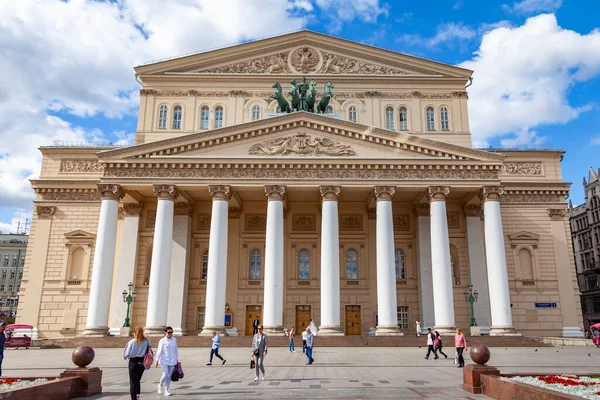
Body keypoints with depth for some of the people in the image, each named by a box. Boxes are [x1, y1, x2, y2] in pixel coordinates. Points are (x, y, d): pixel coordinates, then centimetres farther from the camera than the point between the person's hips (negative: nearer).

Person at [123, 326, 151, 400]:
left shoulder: (132, 342, -12)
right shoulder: (146, 341, -4)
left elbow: (127, 353, -8)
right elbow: (149, 351, -2)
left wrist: (125, 356, 12)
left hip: (133, 362, -3)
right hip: (142, 362, 3)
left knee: (133, 382, 8)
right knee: (138, 380, 23)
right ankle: (138, 393, 5)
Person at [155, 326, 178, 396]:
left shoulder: (174, 340, 4)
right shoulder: (162, 341, -6)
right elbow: (159, 351, -6)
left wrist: (177, 359, 13)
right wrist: (157, 360, -9)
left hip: (172, 360, 4)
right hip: (164, 360, -4)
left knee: (169, 376, 5)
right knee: (165, 375, -10)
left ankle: (166, 390, 14)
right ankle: (160, 385, 19)